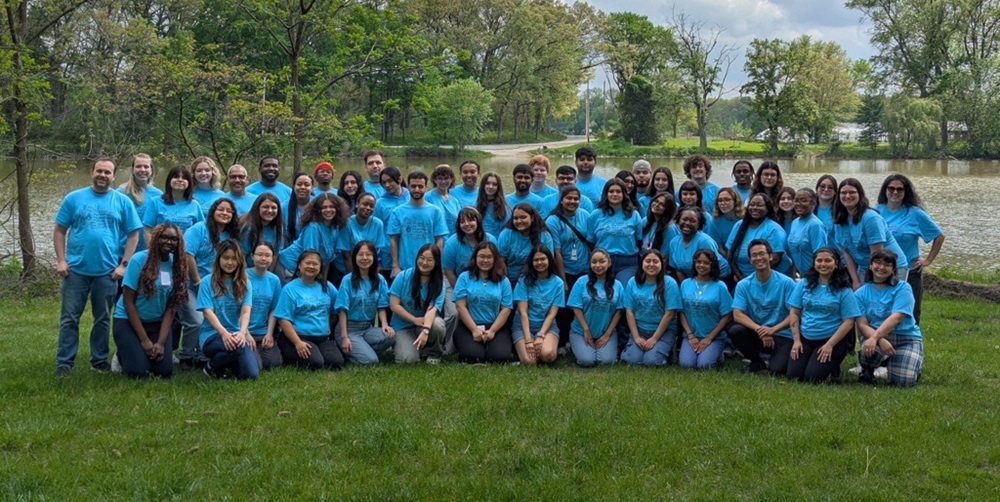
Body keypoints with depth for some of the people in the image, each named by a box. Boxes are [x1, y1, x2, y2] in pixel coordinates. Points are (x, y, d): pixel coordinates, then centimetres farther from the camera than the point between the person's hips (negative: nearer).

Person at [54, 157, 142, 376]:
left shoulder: (123, 202, 3)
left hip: (107, 272, 1)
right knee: (69, 318, 1)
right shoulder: (73, 198, 2)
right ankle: (64, 362, 8)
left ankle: (99, 359, 22)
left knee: (103, 319, 10)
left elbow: (133, 235, 3)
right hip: (75, 270, 0)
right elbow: (59, 231, 4)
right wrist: (61, 260, -6)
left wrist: (123, 264, -5)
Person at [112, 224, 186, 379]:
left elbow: (171, 307, -2)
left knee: (164, 371, -11)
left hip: (157, 323, 4)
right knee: (137, 372, -18)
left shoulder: (177, 265, -3)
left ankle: (148, 353, 21)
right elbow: (128, 302, -14)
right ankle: (123, 355, 16)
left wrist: (161, 342, -13)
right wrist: (144, 340, -17)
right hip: (128, 320, -4)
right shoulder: (139, 260, -15)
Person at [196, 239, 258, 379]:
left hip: (236, 334, 4)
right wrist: (224, 333, -27)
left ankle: (227, 361, 15)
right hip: (212, 334, -3)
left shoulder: (245, 283, 9)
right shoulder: (208, 282, 0)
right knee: (237, 347, -37)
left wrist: (242, 332, -25)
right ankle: (212, 366, -4)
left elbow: (246, 311, -4)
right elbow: (208, 312, -10)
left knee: (251, 374, -18)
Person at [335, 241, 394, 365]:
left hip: (369, 327, 5)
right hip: (350, 328, -5)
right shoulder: (348, 280, -7)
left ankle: (360, 350, -3)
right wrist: (344, 337, -15)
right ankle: (347, 351, 5)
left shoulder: (379, 280, 5)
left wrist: (384, 324, -14)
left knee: (390, 336, -27)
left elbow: (381, 307, 6)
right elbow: (342, 311, -9)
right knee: (370, 360, -25)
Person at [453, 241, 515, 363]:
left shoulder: (503, 281, 8)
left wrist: (492, 331, -11)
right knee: (473, 356, -28)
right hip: (468, 327, -1)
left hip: (496, 327, 1)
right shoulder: (465, 278, 4)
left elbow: (506, 309, 2)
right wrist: (475, 330, -12)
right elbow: (460, 306, -3)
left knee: (500, 357, -25)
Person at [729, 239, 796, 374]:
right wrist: (759, 329, -27)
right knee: (734, 330, -28)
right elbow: (737, 315, -11)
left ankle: (782, 357, 13)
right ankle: (757, 362, 0)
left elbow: (794, 315, -11)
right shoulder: (743, 285, -2)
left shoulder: (786, 283, -8)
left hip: (782, 336, -3)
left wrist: (773, 330, -26)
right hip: (756, 334, 3)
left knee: (776, 370, -27)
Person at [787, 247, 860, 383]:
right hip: (805, 338, 3)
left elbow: (848, 322, -8)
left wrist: (830, 345, -14)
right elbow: (794, 313, 4)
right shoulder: (804, 284, 4)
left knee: (812, 377, -17)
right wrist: (796, 340, -4)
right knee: (793, 374, -11)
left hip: (832, 340, -3)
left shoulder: (843, 290, -6)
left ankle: (833, 368, 15)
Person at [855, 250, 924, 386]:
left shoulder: (902, 288, -4)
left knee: (903, 381, -22)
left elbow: (896, 317, -19)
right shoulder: (861, 293, 5)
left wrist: (874, 337, -33)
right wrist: (881, 340, -27)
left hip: (906, 338, -1)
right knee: (869, 350, -36)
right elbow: (862, 325, -6)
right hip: (876, 337, 1)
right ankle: (867, 369, 1)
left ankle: (913, 364, 16)